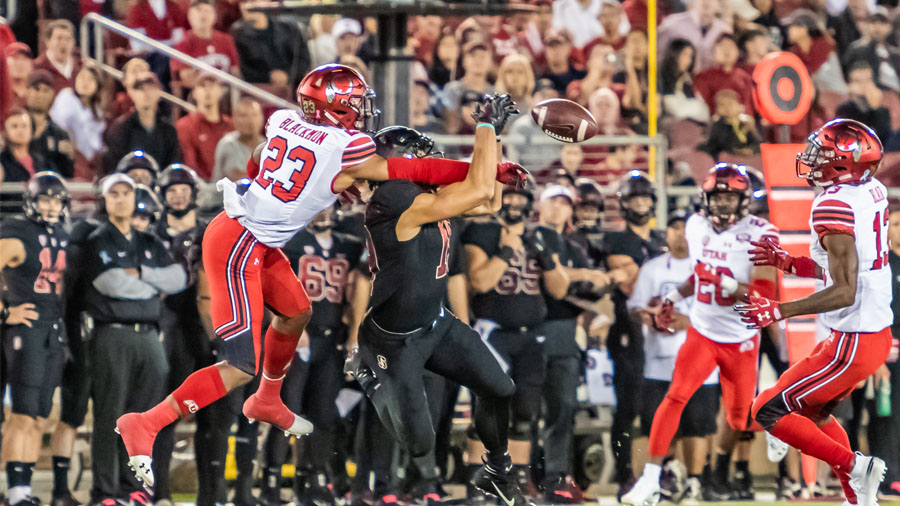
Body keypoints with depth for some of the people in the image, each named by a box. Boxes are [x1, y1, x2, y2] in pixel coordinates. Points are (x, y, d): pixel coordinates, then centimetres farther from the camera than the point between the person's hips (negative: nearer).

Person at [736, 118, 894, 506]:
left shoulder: (835, 205, -22)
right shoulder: (873, 191, 5)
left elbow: (845, 292, -25)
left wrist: (780, 312, -22)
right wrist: (787, 263, 16)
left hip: (853, 343, -9)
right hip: (879, 332, 9)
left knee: (769, 412, 0)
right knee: (814, 412, 26)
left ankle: (853, 465, -4)